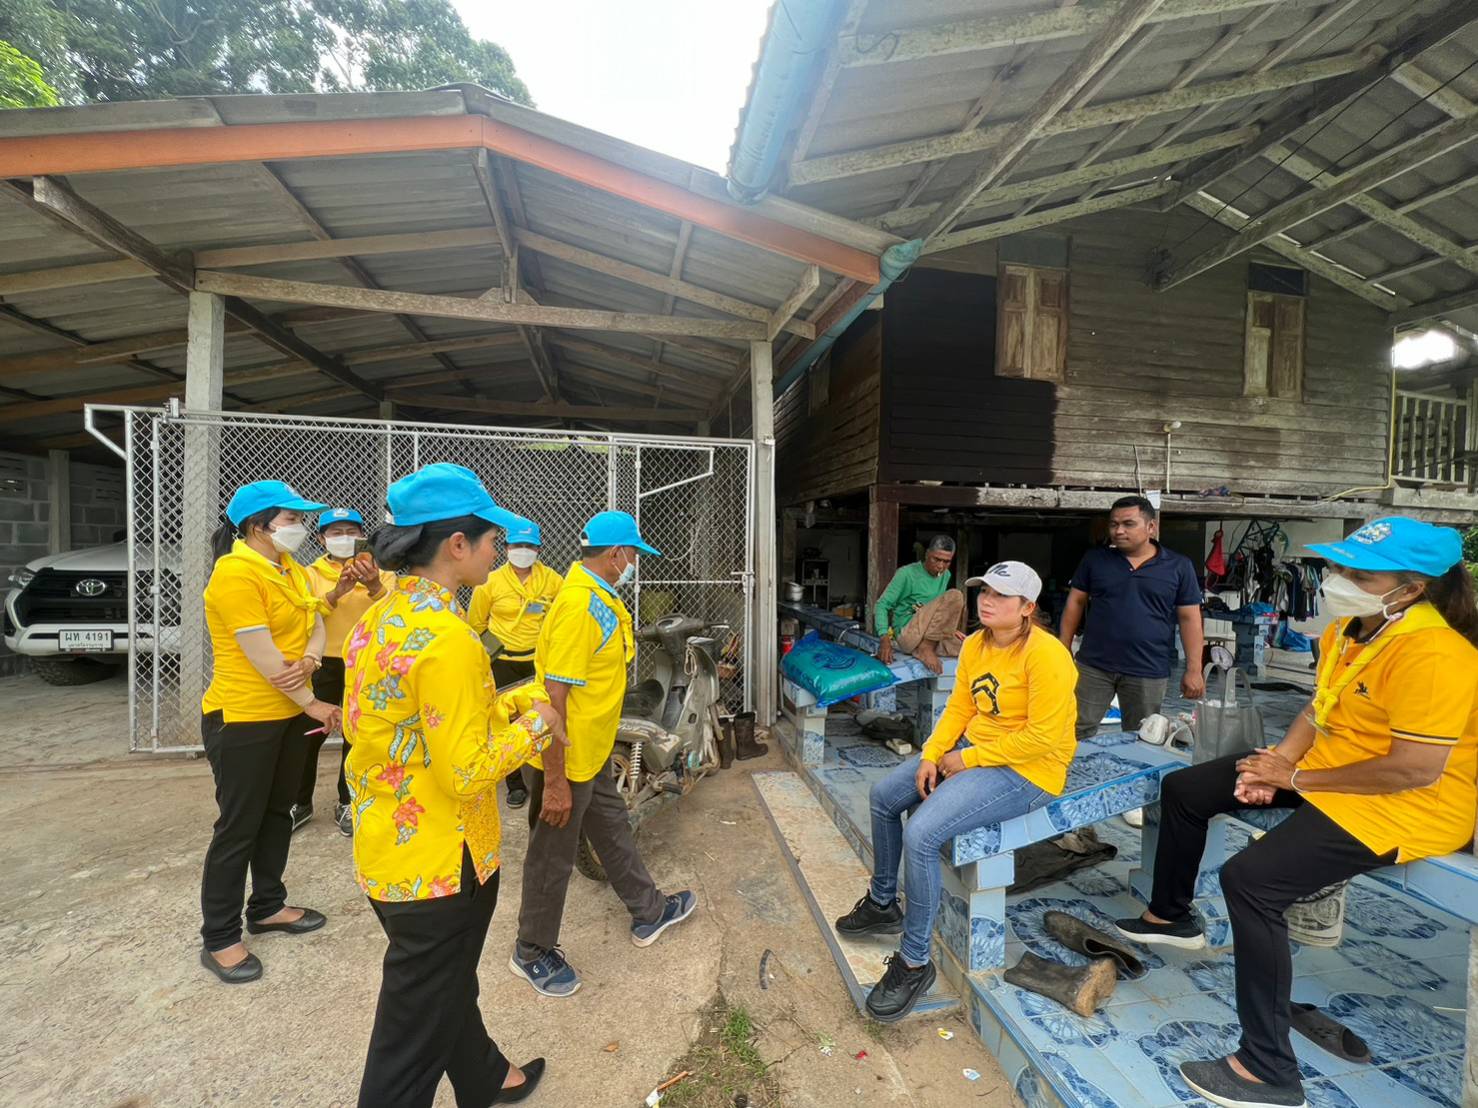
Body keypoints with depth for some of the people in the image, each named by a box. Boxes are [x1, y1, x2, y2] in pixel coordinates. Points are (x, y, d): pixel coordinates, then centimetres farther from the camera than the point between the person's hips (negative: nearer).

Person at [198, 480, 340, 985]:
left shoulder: (289, 567, 7)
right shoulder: (235, 572, -20)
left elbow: (315, 623, 5)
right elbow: (263, 657, -22)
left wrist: (309, 659, -17)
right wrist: (313, 703, -15)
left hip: (289, 712, 8)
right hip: (242, 718, -8)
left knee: (277, 813, 18)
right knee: (238, 826, 4)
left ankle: (268, 906, 35)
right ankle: (219, 939, 21)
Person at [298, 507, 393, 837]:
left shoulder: (380, 572, 1)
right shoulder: (311, 574, 3)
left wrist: (374, 587, -34)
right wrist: (337, 592, -29)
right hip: (324, 665, 0)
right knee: (310, 734, 8)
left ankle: (347, 803, 27)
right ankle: (301, 802, 29)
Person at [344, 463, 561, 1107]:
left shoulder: (377, 619, 1)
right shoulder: (448, 640, -29)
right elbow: (468, 774, -26)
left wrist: (508, 704, 5)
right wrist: (533, 723, -12)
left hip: (385, 848, 10)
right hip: (440, 862, -10)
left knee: (448, 984, 30)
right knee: (415, 1029, 14)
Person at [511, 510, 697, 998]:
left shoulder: (602, 597, 4)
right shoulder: (578, 604, -28)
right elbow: (553, 695, -29)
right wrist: (554, 782, -25)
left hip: (592, 752, 10)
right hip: (564, 759, -10)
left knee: (614, 830, 24)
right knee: (553, 854, 12)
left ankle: (648, 912, 44)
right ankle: (533, 952, 36)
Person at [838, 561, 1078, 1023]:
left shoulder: (1045, 655, -22)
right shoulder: (974, 645, 2)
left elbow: (1043, 737, -24)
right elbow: (959, 706, 6)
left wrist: (967, 760, -19)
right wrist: (930, 756, -7)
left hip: (1026, 771, -9)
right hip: (971, 752, 9)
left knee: (920, 833, -24)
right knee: (884, 796, 9)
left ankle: (915, 962, -2)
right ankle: (883, 904, 31)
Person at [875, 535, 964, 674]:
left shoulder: (945, 575, 11)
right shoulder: (907, 574, -9)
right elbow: (882, 605, -11)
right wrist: (884, 638, -23)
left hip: (932, 636, 7)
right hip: (908, 635, -7)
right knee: (955, 596, -21)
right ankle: (925, 647, -18)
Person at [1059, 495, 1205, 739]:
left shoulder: (1179, 566, 0)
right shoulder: (1094, 559, 3)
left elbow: (1189, 618, 1)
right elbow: (1075, 603, 7)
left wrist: (1194, 670, -3)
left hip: (1149, 672, 0)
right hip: (1093, 666, 1)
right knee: (1077, 732, 3)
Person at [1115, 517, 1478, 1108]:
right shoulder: (1349, 629, 2)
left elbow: (1417, 770, -27)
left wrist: (1294, 779, -19)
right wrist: (1281, 758, -8)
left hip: (1406, 803, -10)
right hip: (1324, 771, 10)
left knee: (1250, 878, -27)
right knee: (1183, 789, 9)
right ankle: (1170, 916, 29)